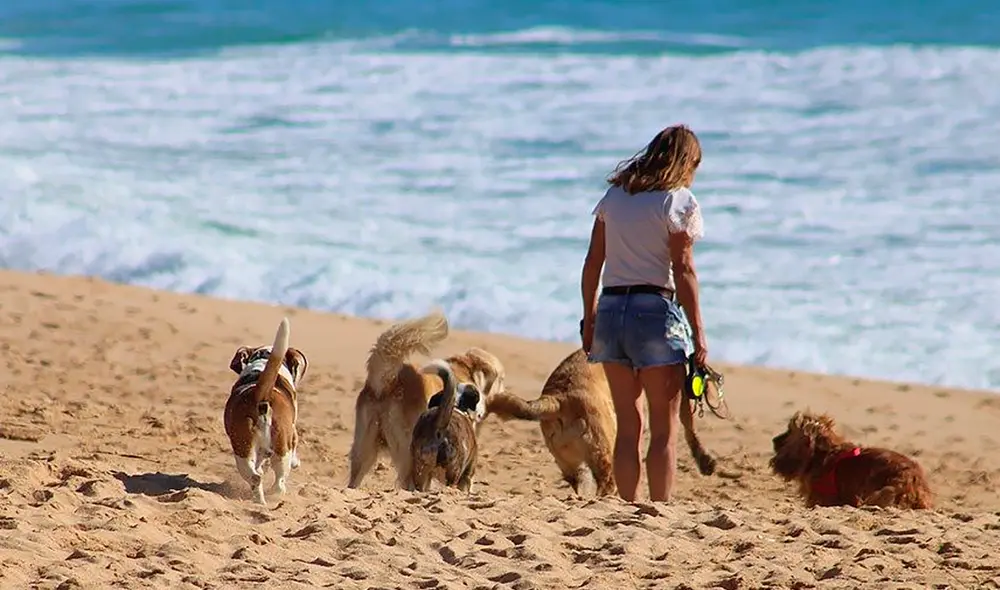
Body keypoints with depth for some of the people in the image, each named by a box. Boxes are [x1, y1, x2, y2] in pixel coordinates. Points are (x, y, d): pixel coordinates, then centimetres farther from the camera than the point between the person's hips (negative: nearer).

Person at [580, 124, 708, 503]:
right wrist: (698, 333, -6)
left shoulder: (614, 195, 12)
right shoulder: (679, 202, -3)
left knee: (627, 425, 11)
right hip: (654, 311, -5)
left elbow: (593, 263, 11)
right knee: (664, 429, 1)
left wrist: (589, 319, 17)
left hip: (610, 309, 5)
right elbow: (683, 270, -8)